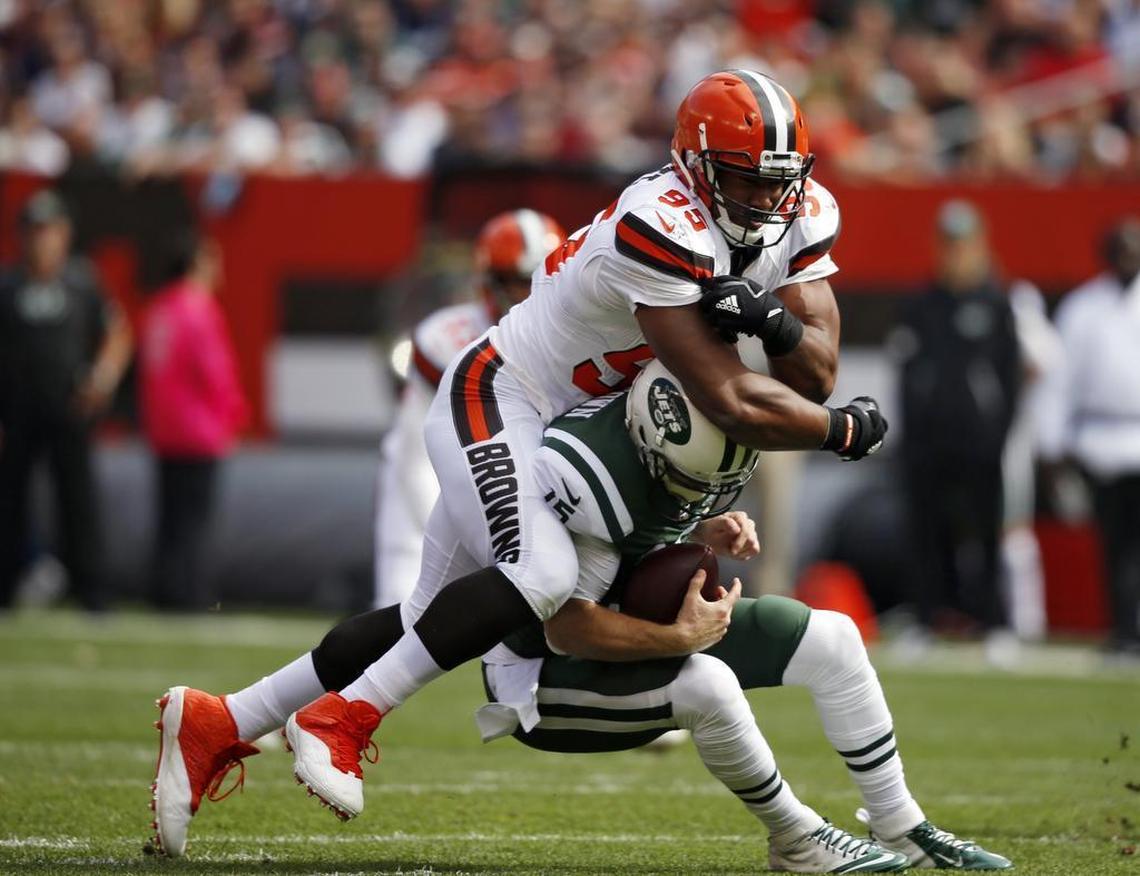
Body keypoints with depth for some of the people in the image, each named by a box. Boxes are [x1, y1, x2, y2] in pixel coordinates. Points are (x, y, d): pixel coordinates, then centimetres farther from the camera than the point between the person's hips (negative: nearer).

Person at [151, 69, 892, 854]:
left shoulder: (801, 218, -4)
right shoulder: (660, 230, -30)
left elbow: (816, 377, -7)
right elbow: (734, 405, -30)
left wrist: (781, 324, -28)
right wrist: (845, 430, -17)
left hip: (565, 428, 9)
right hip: (496, 400, -9)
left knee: (436, 623, 10)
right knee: (543, 574, -32)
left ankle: (218, 724, 18)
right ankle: (339, 723, -22)